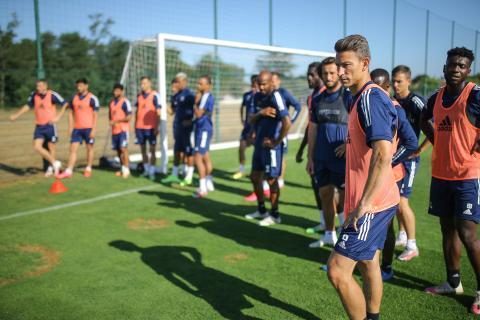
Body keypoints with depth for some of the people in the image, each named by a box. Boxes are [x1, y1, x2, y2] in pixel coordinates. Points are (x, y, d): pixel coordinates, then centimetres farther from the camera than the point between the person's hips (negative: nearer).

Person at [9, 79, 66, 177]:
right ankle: (55, 163, 8)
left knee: (51, 147, 4)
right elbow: (27, 106, 18)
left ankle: (51, 167, 25)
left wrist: (58, 117, -16)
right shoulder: (34, 95, 2)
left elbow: (65, 104, -8)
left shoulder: (52, 95, -12)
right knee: (37, 147, -7)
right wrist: (16, 115, 15)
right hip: (39, 126, 4)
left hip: (50, 125, -4)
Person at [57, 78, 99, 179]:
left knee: (89, 148, 6)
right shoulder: (74, 98, 9)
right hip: (77, 128, 4)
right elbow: (71, 113, 15)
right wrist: (70, 128, 10)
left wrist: (93, 130, -12)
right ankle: (69, 171, -2)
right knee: (73, 148, -1)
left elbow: (95, 115, -6)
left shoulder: (92, 98, -5)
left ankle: (88, 169, 18)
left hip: (88, 128, -4)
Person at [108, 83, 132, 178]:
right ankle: (123, 168, 21)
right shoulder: (111, 103, 14)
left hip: (123, 129, -7)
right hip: (114, 130, 7)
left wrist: (116, 121, -15)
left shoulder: (125, 102, -9)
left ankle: (126, 169, -9)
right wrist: (111, 122, 6)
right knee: (118, 150, 11)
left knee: (123, 148, -13)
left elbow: (129, 117, -14)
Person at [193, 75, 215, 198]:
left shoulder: (208, 97, -17)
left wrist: (196, 102, -12)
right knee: (205, 156, 17)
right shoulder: (202, 96, 12)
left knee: (198, 157, -12)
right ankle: (209, 183, 29)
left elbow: (198, 113, -21)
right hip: (201, 129, 10)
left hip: (204, 130, -10)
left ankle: (203, 188, -8)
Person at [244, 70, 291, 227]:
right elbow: (252, 120, 10)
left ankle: (274, 215, 17)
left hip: (270, 146, -9)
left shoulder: (275, 96, -17)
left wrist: (276, 142, -18)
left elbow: (287, 122, -26)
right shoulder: (258, 97, 9)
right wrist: (260, 113, -11)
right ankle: (261, 210, 32)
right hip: (259, 143, 9)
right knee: (255, 177, 16)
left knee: (272, 180, 2)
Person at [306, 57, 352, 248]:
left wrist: (350, 144, -17)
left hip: (342, 158, -6)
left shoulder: (349, 97, -7)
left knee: (345, 197, 1)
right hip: (321, 158, 6)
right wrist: (310, 158, 10)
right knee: (325, 194, 12)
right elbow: (313, 129, 12)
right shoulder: (317, 100, 10)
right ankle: (329, 235, 27)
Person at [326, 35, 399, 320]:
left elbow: (383, 157, -28)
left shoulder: (371, 98, -19)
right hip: (376, 202, 10)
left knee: (338, 270, -8)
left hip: (371, 205, -10)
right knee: (368, 264, 21)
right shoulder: (364, 96, 13)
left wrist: (363, 205, -28)